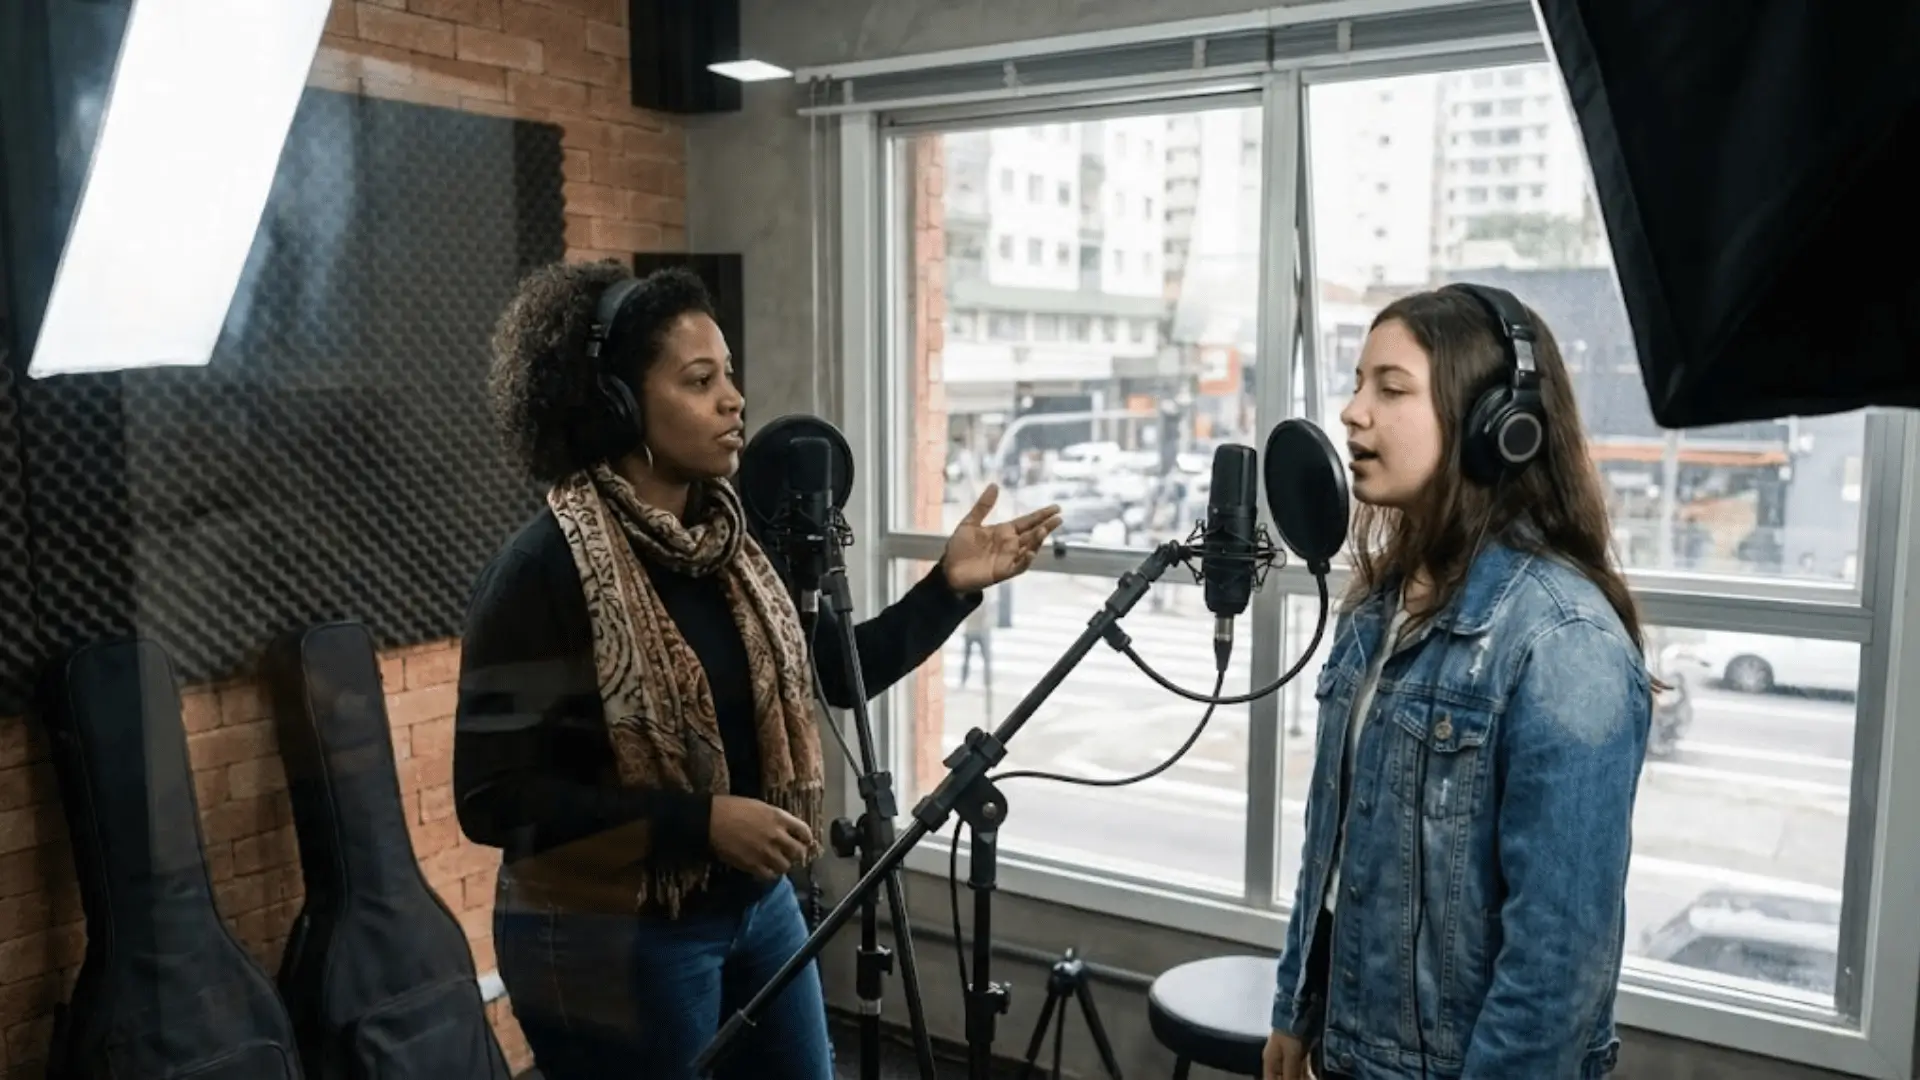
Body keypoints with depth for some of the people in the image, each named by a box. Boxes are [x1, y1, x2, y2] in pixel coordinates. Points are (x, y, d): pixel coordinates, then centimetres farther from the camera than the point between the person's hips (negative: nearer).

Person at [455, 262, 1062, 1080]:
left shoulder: (729, 538, 1)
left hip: (756, 907, 7)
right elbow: (492, 797, -20)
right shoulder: (545, 570, -19)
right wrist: (699, 822, -26)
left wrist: (951, 585, -3)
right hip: (616, 943, -7)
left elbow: (841, 673, 10)